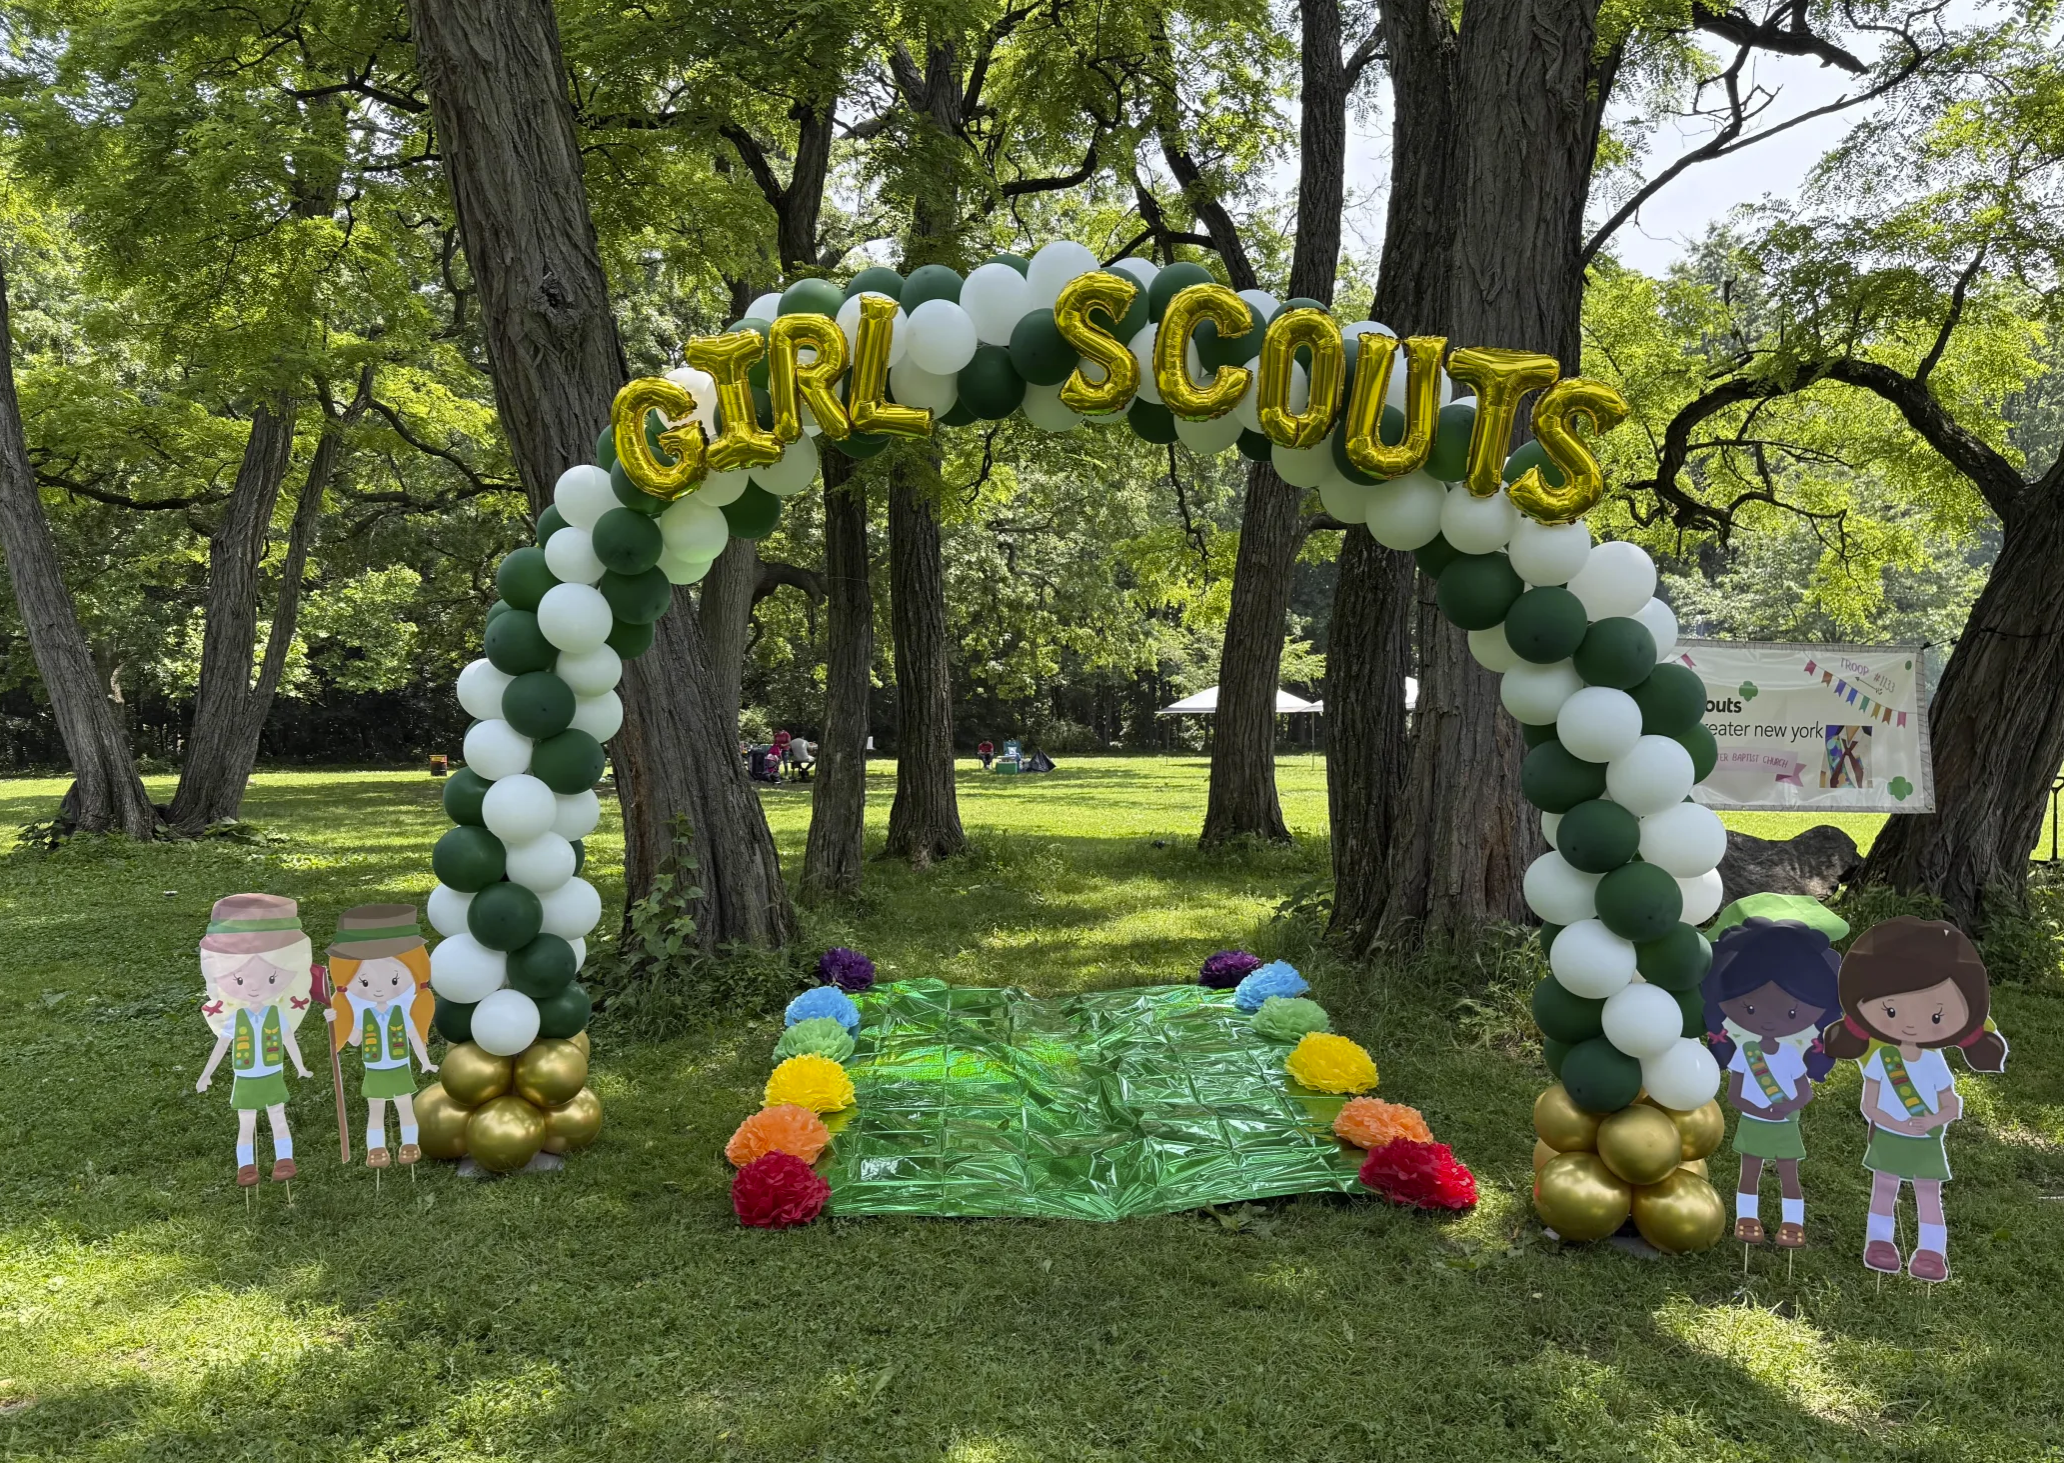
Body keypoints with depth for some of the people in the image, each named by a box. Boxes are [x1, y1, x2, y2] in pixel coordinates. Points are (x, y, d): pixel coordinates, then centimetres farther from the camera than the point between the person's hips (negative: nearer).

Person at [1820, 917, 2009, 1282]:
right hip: (1887, 1139, 0)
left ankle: (1931, 1252, 12)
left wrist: (1929, 1121, -21)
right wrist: (1896, 1124, -20)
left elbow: (1952, 1106, -6)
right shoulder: (1879, 1058, -14)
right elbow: (1870, 1105, -9)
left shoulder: (1935, 1064, -13)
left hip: (1927, 1143, 0)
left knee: (1929, 1194, 6)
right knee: (1884, 1189, 10)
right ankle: (1879, 1242, 20)